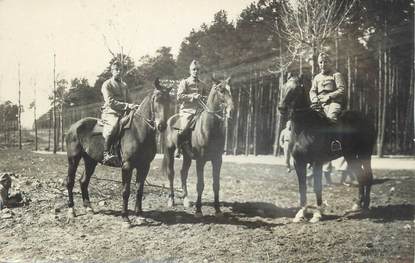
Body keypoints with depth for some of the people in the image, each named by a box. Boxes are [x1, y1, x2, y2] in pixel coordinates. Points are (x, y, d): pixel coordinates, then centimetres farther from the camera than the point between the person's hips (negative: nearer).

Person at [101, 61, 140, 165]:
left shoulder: (124, 85, 22)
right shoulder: (107, 84, 1)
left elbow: (128, 100, 24)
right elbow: (110, 102, -12)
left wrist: (133, 106, -1)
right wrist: (127, 106, -21)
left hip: (123, 113, 7)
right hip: (110, 112, -7)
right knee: (113, 125, -37)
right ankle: (106, 154, -35)